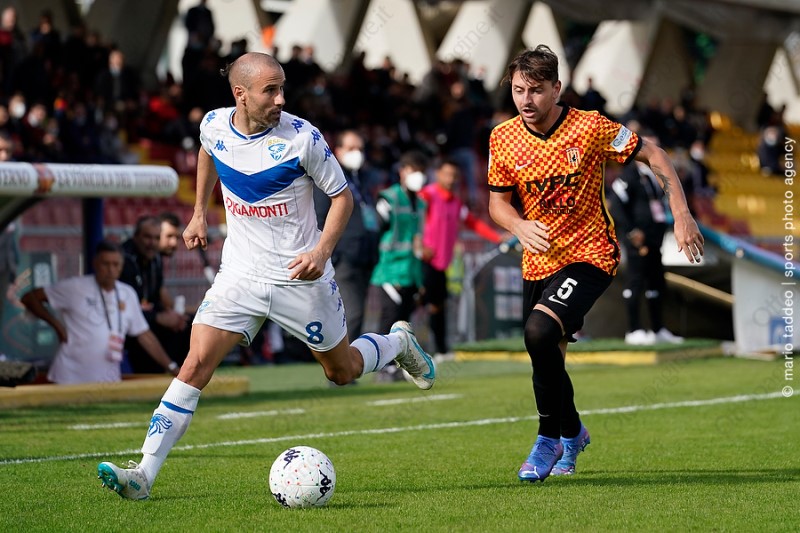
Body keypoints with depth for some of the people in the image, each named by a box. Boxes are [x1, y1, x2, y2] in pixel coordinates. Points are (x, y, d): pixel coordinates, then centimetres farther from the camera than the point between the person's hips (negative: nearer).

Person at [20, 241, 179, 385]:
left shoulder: (128, 295, 10)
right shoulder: (75, 288, -5)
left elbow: (145, 336, 15)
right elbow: (30, 298, -1)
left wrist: (171, 367, 10)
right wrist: (57, 325, -9)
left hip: (109, 383, 4)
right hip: (70, 380, -4)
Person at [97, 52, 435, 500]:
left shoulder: (302, 137, -17)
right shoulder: (214, 125, -6)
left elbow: (343, 195, -6)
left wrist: (322, 250, -20)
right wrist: (200, 212, 21)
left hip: (301, 276, -2)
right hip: (240, 274, 2)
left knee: (343, 371, 14)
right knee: (195, 367, -13)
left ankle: (399, 344, 48)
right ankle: (144, 473, -14)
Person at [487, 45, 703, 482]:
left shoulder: (590, 127, -14)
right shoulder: (503, 138, -3)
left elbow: (651, 155, -4)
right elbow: (497, 201, 8)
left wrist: (681, 214, -10)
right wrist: (520, 226, -15)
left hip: (590, 256, -5)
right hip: (539, 261, 5)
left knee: (539, 330, -28)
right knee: (547, 363, 13)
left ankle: (550, 438, -11)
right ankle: (572, 434, 45)